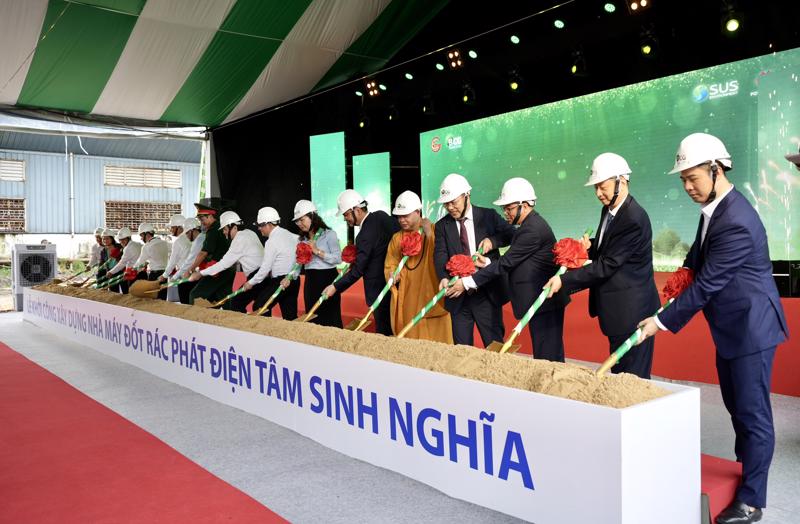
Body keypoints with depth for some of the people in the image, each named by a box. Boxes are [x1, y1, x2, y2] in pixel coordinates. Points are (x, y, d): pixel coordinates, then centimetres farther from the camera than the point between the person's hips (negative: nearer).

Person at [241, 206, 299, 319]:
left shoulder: (272, 241, -13)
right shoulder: (290, 234, 10)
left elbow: (265, 267, -12)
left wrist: (251, 283, -1)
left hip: (281, 281, -8)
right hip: (294, 280, 8)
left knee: (259, 307, -1)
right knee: (290, 314, 9)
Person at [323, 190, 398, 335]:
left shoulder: (366, 234, -22)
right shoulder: (380, 215, 2)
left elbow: (358, 270, -20)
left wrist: (336, 287, -11)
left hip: (379, 289, -9)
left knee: (382, 330, 0)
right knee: (393, 327, 16)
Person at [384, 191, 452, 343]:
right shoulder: (397, 238, 10)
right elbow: (390, 265, 13)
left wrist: (429, 234, -18)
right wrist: (393, 274, -8)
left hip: (432, 297, -3)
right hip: (408, 301, 3)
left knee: (435, 339, 0)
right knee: (410, 340, 5)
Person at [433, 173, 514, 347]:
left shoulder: (488, 216, 0)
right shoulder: (442, 225, 3)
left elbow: (512, 235, 3)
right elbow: (440, 254, -8)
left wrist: (493, 240, -16)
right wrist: (443, 278, -27)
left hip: (487, 295, -2)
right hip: (458, 296, 2)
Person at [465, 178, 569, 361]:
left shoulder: (533, 229, -19)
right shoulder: (530, 225, 13)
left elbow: (506, 262, -19)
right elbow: (511, 262, 13)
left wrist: (468, 282, -16)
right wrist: (488, 263, -1)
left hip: (545, 302, -10)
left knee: (547, 355, -4)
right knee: (548, 354, 15)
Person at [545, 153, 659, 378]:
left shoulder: (634, 219, -22)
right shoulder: (609, 209, 8)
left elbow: (607, 265, -22)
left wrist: (565, 280, -19)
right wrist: (590, 246, -2)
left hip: (631, 311, -9)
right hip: (617, 309, 9)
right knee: (618, 371, 18)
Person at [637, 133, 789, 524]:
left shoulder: (736, 222, -26)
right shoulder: (713, 208, 3)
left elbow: (707, 283, -24)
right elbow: (699, 258, 21)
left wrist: (662, 322, -19)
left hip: (750, 326, -10)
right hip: (730, 325, 10)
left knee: (752, 412, 0)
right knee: (735, 405, 21)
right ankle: (746, 468, 40)